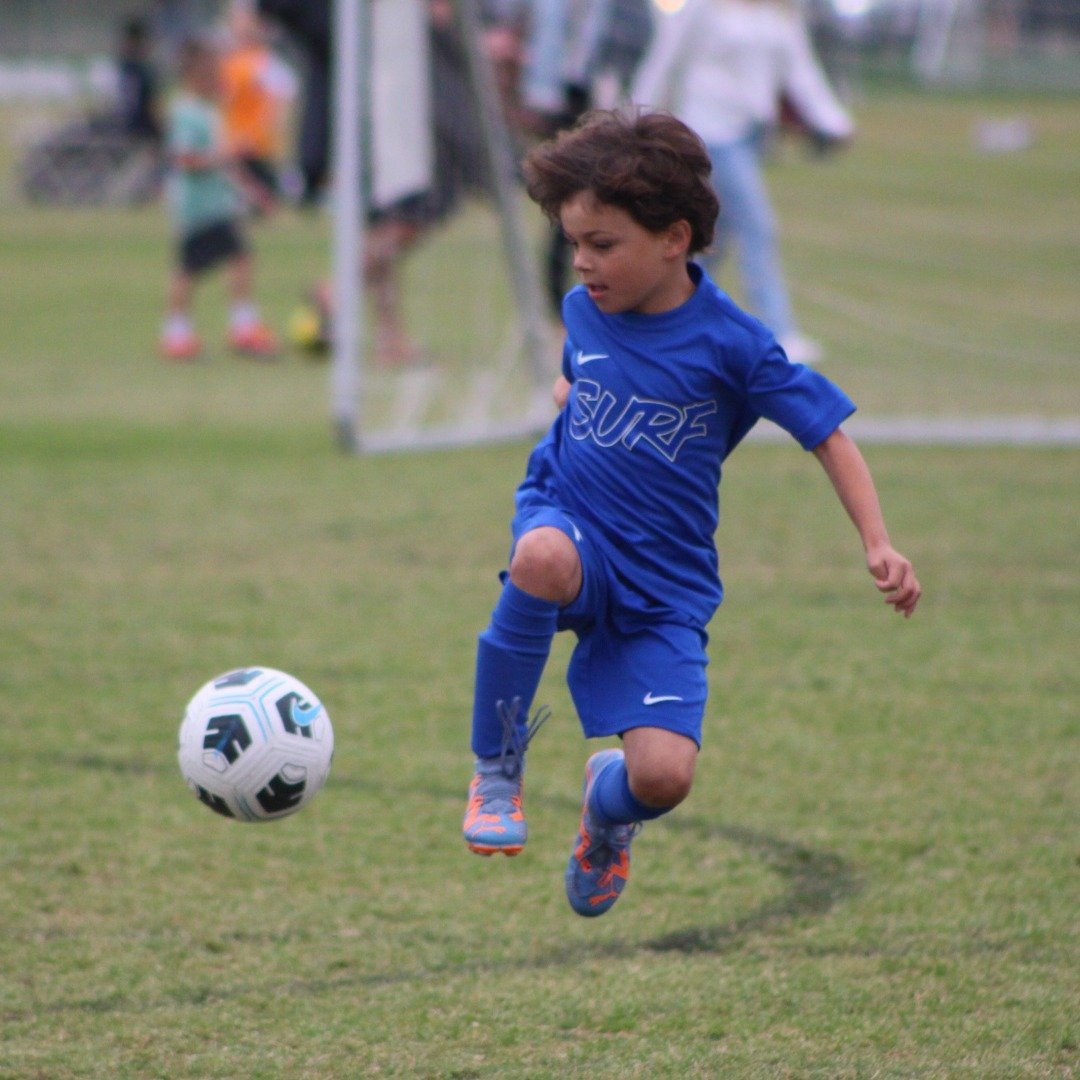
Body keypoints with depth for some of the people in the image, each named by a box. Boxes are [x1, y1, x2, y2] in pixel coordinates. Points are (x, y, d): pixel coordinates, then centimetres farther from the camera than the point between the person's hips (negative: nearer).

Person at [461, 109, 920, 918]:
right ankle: (497, 763, -19)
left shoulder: (729, 343, -13)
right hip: (569, 520, 2)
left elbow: (829, 435, -7)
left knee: (664, 777, -16)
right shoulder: (586, 310, 1)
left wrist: (878, 545, -16)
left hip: (664, 585, -2)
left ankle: (607, 813, 27)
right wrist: (569, 392, 7)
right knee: (543, 558, -40)